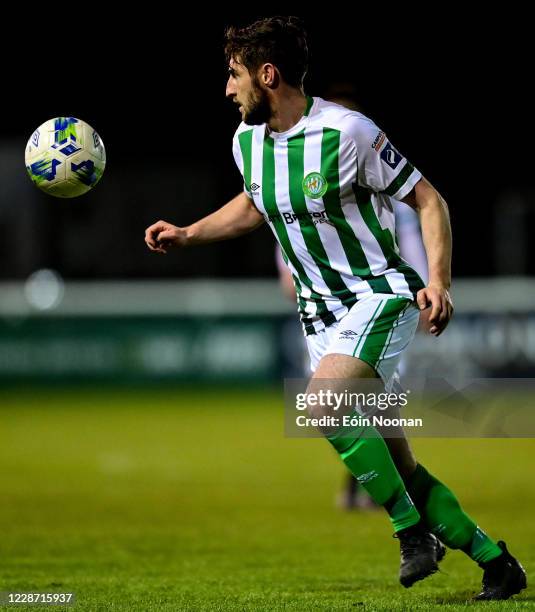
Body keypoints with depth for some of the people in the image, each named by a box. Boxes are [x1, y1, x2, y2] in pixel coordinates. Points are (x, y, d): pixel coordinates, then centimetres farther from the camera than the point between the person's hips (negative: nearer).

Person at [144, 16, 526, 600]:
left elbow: (427, 199, -11)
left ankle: (412, 529, -16)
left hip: (381, 295, -7)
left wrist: (439, 281, -21)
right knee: (394, 465, 3)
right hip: (321, 312, 7)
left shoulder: (345, 133, -18)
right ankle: (496, 563, 15)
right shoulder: (247, 141, 3)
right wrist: (186, 233, 17)